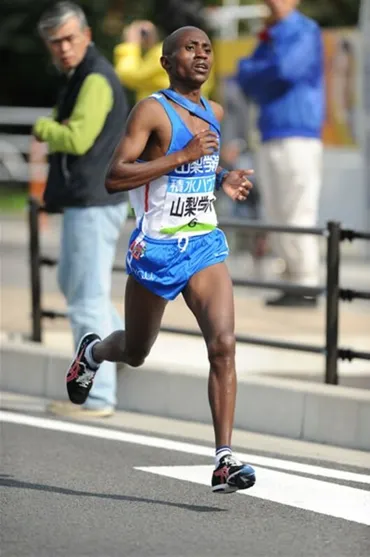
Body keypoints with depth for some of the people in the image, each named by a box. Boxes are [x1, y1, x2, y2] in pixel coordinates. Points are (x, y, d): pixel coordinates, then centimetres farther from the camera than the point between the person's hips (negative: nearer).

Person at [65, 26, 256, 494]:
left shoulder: (214, 114, 9)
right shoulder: (151, 111, -12)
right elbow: (114, 177, -23)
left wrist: (224, 179, 7)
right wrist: (183, 156, -26)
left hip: (205, 244, 4)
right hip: (156, 248, -4)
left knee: (223, 344, -16)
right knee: (135, 353, 15)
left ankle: (224, 460, -18)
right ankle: (92, 351, 52)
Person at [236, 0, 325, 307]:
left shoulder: (306, 32, -4)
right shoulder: (269, 37, 19)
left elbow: (287, 68, -19)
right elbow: (247, 81, 13)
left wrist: (251, 69, -2)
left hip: (298, 136, -8)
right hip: (271, 138, 8)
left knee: (298, 216, -10)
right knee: (278, 217, 6)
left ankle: (307, 288, -8)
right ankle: (293, 283, 10)